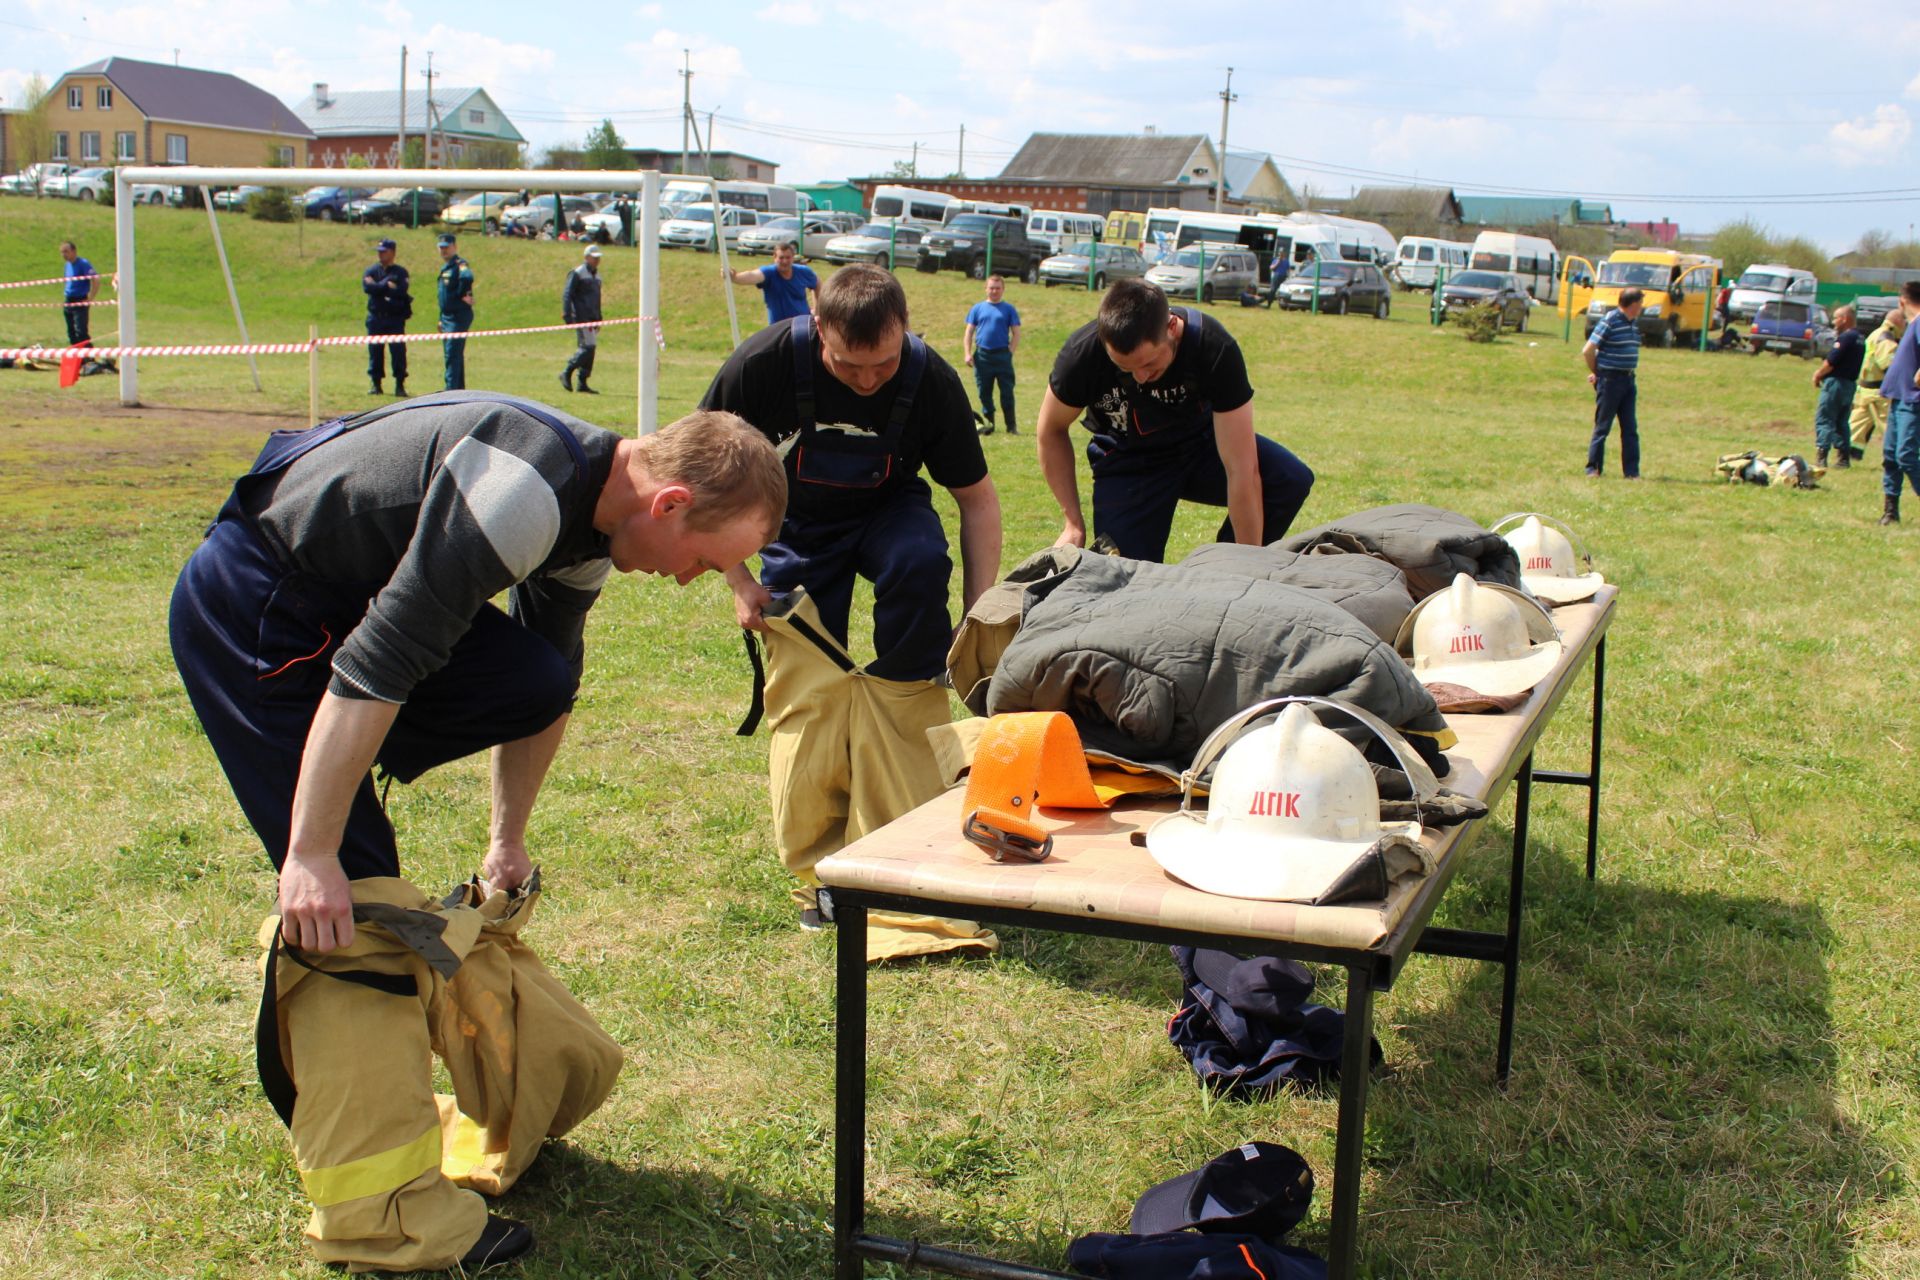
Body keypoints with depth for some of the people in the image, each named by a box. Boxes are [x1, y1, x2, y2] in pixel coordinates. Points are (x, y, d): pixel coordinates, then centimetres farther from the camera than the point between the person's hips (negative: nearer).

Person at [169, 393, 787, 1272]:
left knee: (540, 682, -3)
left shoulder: (589, 514, 3)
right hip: (248, 610, -9)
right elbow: (377, 665, -31)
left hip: (336, 596, 9)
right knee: (348, 893, -12)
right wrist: (312, 857, -28)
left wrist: (509, 839, 22)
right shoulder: (527, 488, -28)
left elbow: (538, 679, 17)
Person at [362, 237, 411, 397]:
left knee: (398, 351, -6)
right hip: (376, 317, 3)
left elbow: (401, 291, -12)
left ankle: (400, 385, 0)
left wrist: (379, 287, -8)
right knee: (375, 351, 5)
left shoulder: (400, 272, 4)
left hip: (395, 318, -2)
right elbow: (367, 288, -8)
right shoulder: (371, 271, 11)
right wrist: (387, 285, -10)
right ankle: (376, 385, 13)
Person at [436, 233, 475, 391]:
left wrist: (463, 295, -24)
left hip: (459, 317, -10)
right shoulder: (444, 268, 18)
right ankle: (460, 389, 20)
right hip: (447, 317, 10)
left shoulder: (459, 264, -12)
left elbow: (467, 277, -37)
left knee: (452, 354, -13)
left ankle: (451, 390, -14)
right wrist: (442, 319, 24)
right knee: (454, 355, 14)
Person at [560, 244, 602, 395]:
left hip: (592, 318, 8)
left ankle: (582, 383, 7)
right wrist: (567, 316, -16)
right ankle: (567, 373, -5)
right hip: (581, 318, -8)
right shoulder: (577, 274, -6)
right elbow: (567, 296, -9)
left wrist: (599, 319, 23)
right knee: (588, 346, -16)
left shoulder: (597, 275, 19)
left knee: (590, 348, 4)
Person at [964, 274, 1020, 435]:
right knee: (984, 392, 6)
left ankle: (1011, 425, 2)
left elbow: (1016, 333, 5)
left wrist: (1011, 351, -8)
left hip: (1002, 354, -2)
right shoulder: (978, 308, 11)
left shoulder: (1009, 309, 7)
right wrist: (968, 353, -1)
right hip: (982, 355, 2)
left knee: (1007, 391, -3)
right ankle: (987, 423, 16)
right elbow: (969, 332, 10)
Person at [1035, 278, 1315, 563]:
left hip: (1200, 443, 0)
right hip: (1128, 462, 0)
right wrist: (1072, 523, -12)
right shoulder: (1083, 353, -28)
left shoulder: (1215, 350, -32)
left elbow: (1241, 471, -32)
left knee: (1292, 480, -26)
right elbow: (1052, 431, -7)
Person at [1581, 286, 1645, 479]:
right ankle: (1593, 468, 11)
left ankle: (1631, 471, 9)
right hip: (1610, 379, -7)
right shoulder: (1610, 321, -13)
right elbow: (1587, 351, -12)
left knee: (1630, 428, 6)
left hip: (1628, 379, 7)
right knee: (1602, 426, 2)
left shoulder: (1634, 322, 10)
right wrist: (1596, 373, 1)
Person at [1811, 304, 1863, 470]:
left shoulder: (1845, 337, -15)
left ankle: (1821, 456, -12)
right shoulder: (1860, 339, 15)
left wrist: (1818, 375, -2)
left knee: (1823, 419, -6)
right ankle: (1844, 457, 11)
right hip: (1850, 384, 9)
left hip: (1836, 382, -9)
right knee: (1841, 422, 13)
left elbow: (1831, 362, -18)